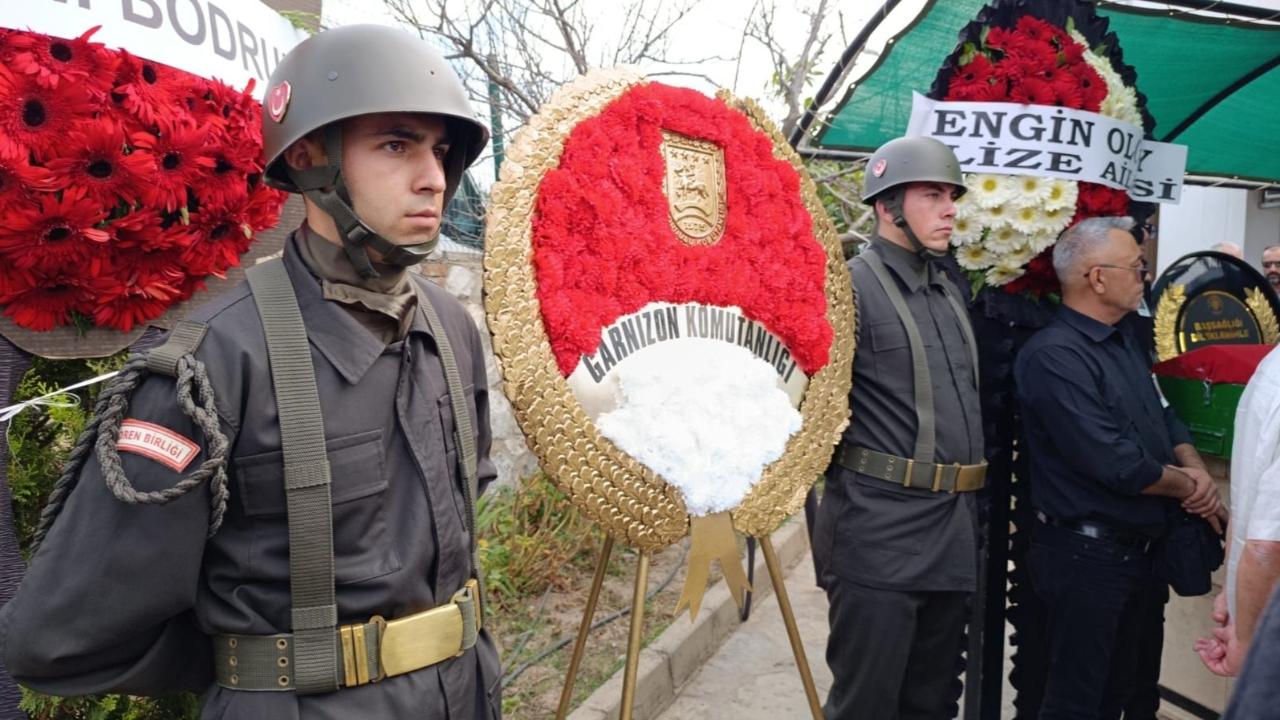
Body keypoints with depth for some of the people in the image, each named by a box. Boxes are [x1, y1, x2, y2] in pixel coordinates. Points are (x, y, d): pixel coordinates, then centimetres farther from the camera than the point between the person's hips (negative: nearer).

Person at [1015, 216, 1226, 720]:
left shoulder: (1123, 346, 11)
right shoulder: (1053, 356, -22)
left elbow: (1164, 420, 16)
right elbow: (1117, 465, -25)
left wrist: (1196, 470, -5)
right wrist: (1188, 487, -8)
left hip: (1138, 548, 10)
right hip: (1086, 552, -10)